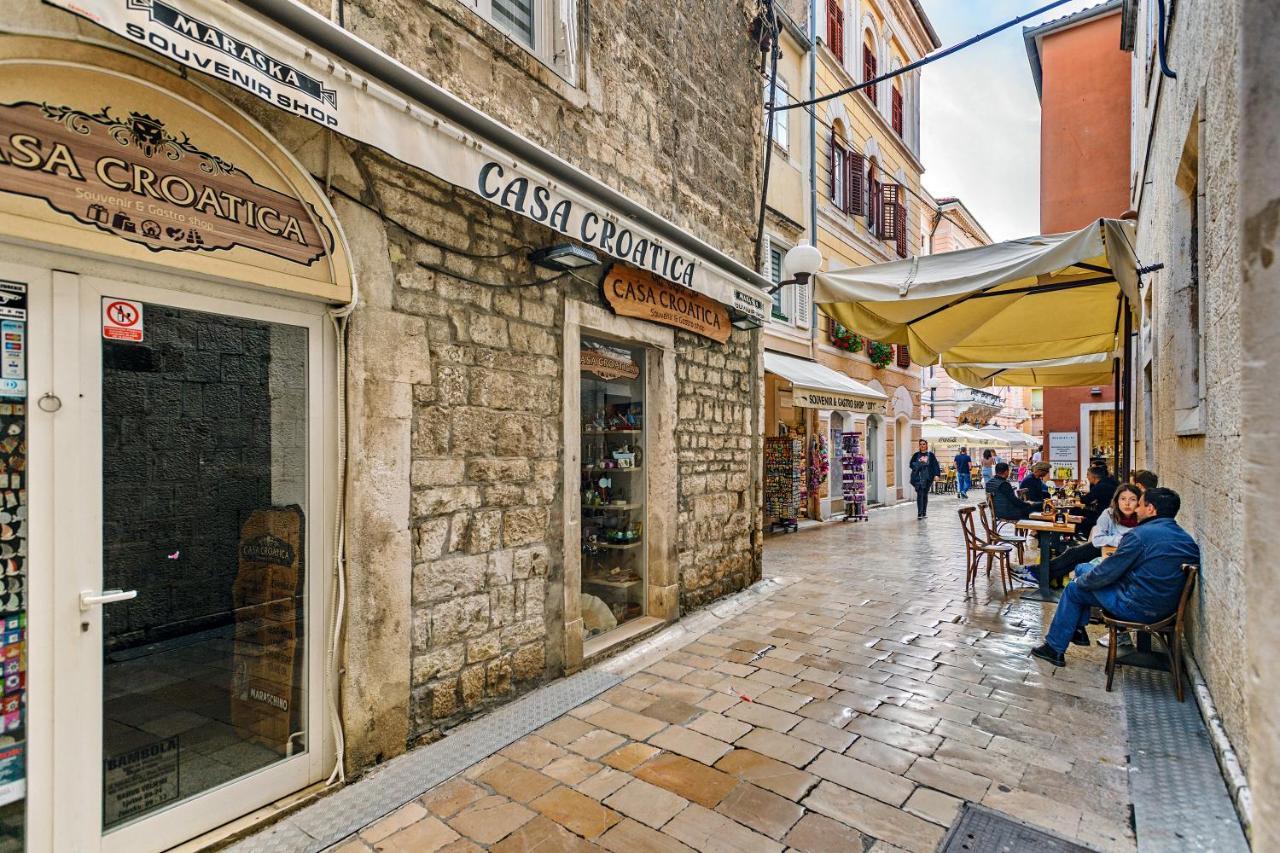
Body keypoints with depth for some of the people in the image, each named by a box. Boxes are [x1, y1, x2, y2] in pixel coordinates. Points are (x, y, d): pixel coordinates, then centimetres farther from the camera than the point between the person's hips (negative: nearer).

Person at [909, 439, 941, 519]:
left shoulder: (930, 455, 4)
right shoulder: (916, 455, 6)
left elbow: (935, 465, 0)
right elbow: (911, 464, 7)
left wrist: (936, 474, -12)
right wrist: (918, 464, -12)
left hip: (927, 477, 1)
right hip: (918, 477, -1)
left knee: (925, 494, 9)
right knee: (919, 494, -9)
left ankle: (924, 512, 20)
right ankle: (919, 513, -11)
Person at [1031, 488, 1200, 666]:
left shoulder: (1140, 535, -21)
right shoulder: (1187, 539, 4)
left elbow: (1106, 573, -16)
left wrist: (1081, 581, 4)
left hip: (1138, 609, -8)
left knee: (1074, 589, 8)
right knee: (1082, 569, 18)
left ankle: (1054, 648, 16)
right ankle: (1078, 630, 27)